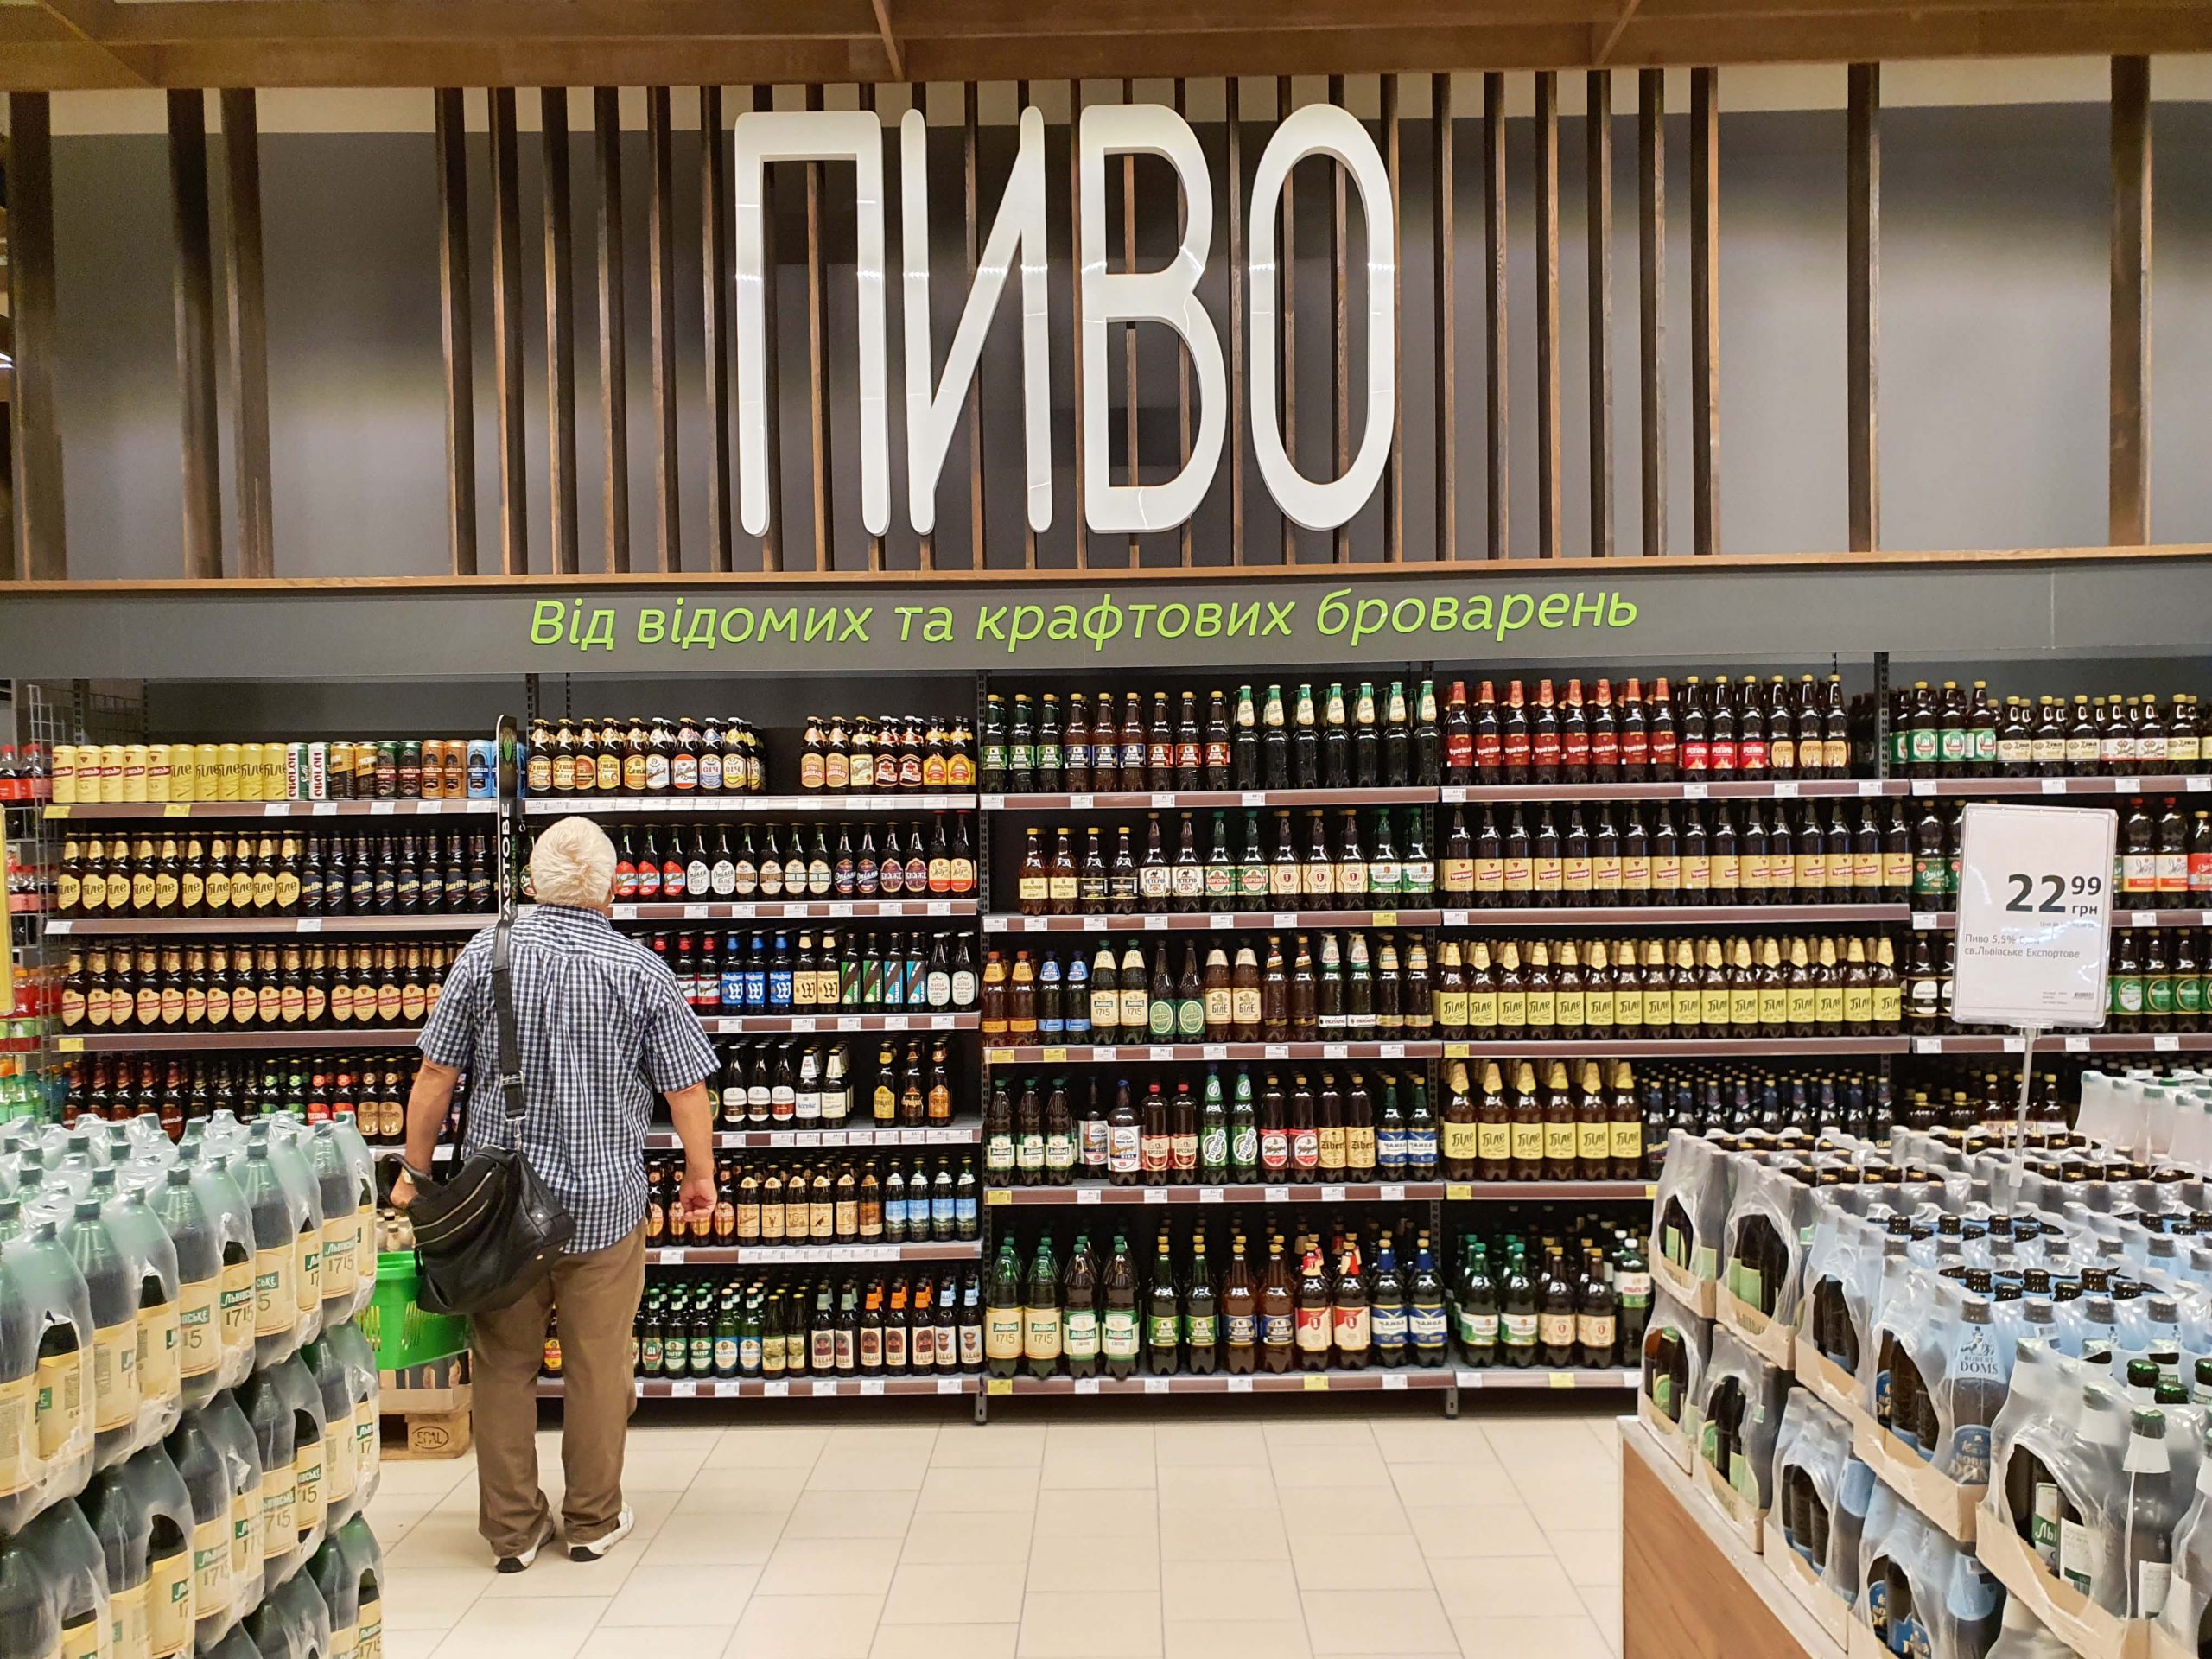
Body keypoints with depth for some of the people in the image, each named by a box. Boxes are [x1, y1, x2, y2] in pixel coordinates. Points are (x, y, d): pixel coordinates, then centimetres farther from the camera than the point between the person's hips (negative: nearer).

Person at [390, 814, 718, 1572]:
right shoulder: (642, 970, -7)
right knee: (598, 1365, 12)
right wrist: (700, 1174, 9)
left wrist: (415, 1169, 10)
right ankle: (594, 1520, 24)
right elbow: (685, 1088, -5)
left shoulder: (485, 957, -4)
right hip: (605, 1200, -1)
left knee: (504, 1364, 14)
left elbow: (435, 1075, -2)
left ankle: (513, 1528, 23)